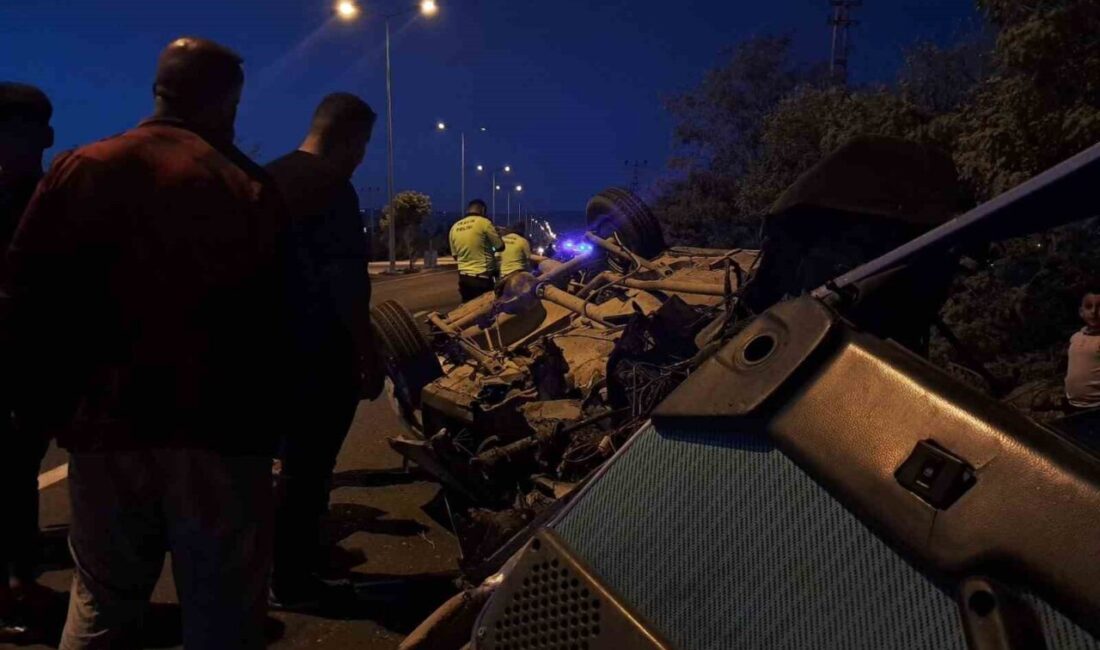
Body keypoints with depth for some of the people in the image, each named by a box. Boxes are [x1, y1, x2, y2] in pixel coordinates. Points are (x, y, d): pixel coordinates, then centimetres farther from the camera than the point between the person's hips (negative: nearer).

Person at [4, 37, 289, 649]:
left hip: (107, 423, 4)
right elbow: (270, 321, -6)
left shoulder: (78, 169, 4)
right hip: (219, 429, -3)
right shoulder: (251, 187, -6)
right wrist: (268, 421, 4)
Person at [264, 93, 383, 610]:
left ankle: (293, 556, 36)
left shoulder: (270, 178, 12)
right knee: (307, 464, 1)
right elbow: (346, 282, -21)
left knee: (296, 456, 22)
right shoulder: (330, 186, -16)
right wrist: (368, 357, -16)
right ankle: (289, 581, 13)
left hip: (278, 343, 9)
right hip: (320, 350, -9)